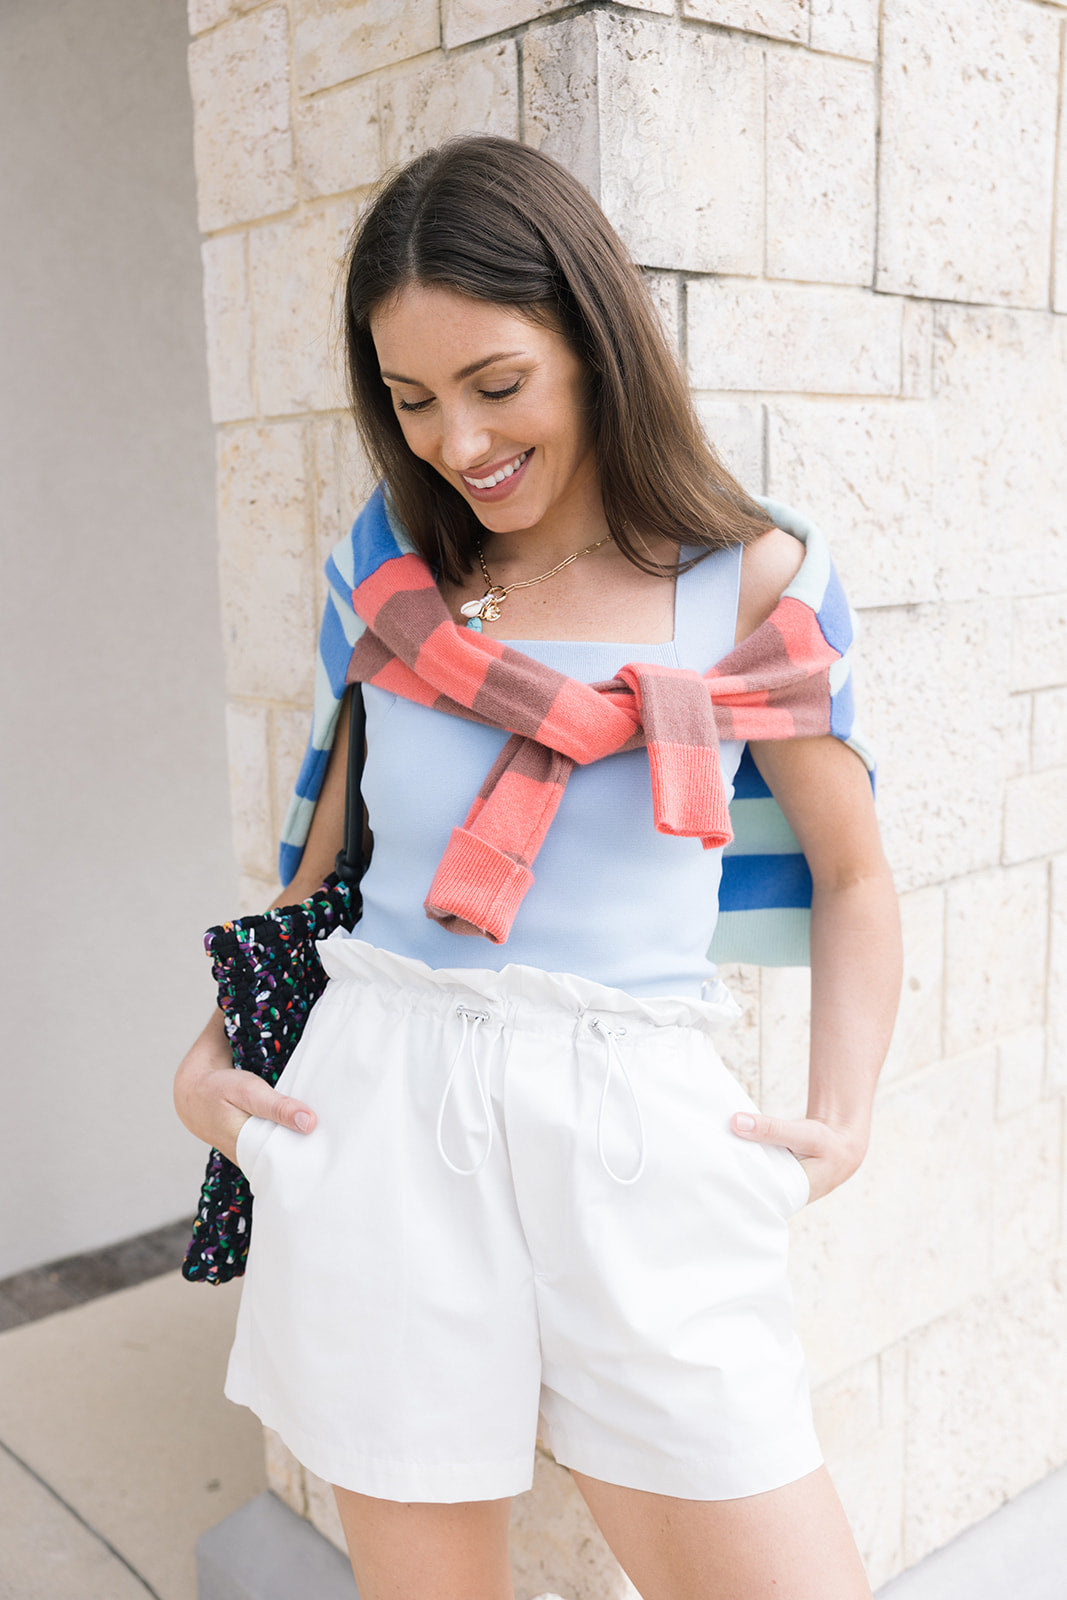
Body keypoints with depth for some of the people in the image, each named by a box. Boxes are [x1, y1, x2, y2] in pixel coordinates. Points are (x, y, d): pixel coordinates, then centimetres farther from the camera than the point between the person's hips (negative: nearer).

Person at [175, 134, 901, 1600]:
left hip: (640, 1138, -1)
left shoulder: (751, 580, 2)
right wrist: (214, 1055, 9)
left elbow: (852, 876, 10)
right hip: (379, 1116, 2)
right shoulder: (388, 566, 8)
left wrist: (843, 1117, -2)